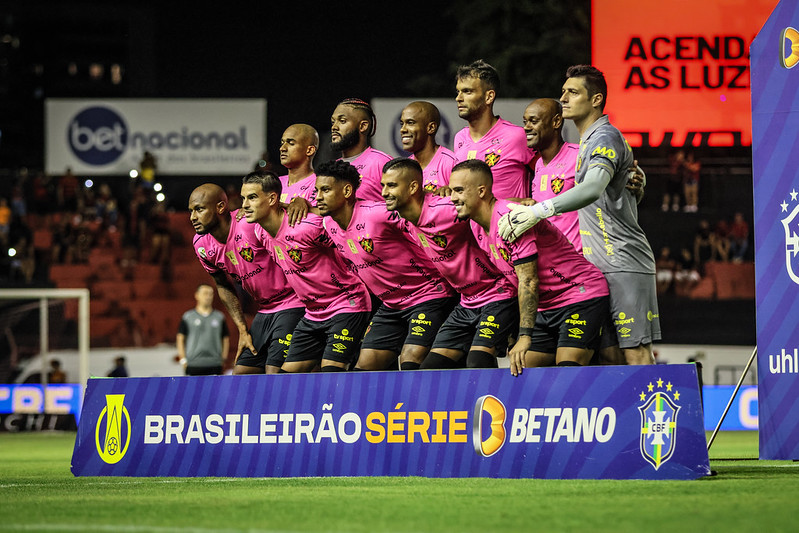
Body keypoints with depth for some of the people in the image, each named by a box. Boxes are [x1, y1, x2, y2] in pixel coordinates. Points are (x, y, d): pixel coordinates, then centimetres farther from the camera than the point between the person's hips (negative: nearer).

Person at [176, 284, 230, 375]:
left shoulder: (219, 317, 13)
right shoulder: (187, 316, 7)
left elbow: (226, 339, 16)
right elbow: (180, 338, 7)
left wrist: (223, 359, 7)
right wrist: (183, 359, -1)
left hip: (215, 364, 1)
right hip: (193, 365, -1)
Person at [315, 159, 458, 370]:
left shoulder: (379, 214, -23)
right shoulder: (329, 224, 2)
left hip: (428, 296, -8)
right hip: (390, 305, 8)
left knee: (410, 365, -23)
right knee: (363, 369, 1)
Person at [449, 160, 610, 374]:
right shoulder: (477, 227, 6)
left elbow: (529, 281, -26)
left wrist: (524, 336, -31)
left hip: (582, 297, -9)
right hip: (546, 307, 9)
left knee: (567, 370, -23)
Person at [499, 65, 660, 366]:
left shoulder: (606, 137, -11)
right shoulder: (588, 141, 20)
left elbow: (593, 188, -29)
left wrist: (539, 211, -38)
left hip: (625, 266, -10)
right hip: (601, 267, 10)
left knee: (636, 352, -12)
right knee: (610, 353, 4)